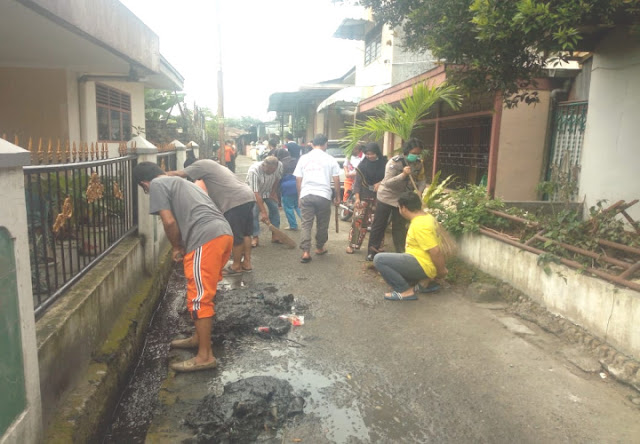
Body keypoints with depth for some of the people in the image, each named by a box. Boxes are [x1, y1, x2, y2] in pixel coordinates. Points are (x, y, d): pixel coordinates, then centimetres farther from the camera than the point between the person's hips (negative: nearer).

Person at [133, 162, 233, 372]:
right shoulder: (180, 182, 33)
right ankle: (200, 337, 38)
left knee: (199, 297, -1)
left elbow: (169, 221, -4)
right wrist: (183, 246, 24)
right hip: (224, 233, 9)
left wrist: (176, 247, 11)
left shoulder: (157, 185, 7)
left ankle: (205, 356, 6)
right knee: (204, 292, 23)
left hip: (207, 239, -9)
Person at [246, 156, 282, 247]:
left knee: (275, 209, -2)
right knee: (254, 213, -16)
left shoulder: (279, 166, -28)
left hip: (268, 191, 4)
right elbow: (255, 193, -40)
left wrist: (273, 192, -1)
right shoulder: (254, 170, -40)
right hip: (254, 192, -4)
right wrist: (263, 211, -41)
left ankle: (275, 236, 8)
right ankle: (255, 237, -5)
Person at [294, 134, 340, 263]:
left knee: (306, 224, 5)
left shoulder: (303, 158, 9)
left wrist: (299, 196, 17)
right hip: (323, 195, -2)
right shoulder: (330, 159, 2)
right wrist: (337, 196, 12)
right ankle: (319, 248, 27)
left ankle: (305, 252, -3)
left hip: (306, 195, 2)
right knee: (322, 224, 14)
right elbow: (336, 180, 1)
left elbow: (298, 180, 9)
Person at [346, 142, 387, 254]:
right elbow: (357, 182, 0)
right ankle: (352, 244, 0)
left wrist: (380, 183, -15)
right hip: (364, 196, -1)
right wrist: (357, 198, -8)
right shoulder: (362, 165, 0)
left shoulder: (384, 163, 0)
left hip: (378, 197, 1)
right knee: (357, 219, -7)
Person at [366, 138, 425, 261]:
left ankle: (401, 253, 19)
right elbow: (388, 183, -25)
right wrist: (403, 174, -39)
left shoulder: (418, 163, -7)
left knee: (400, 227, 8)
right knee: (379, 225, 4)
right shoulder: (394, 162, -22)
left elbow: (421, 179, 5)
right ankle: (372, 252, 14)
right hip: (386, 197, -4)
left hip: (403, 199, 4)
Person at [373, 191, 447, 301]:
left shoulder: (419, 225, -24)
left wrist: (441, 272, -13)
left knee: (379, 259, -17)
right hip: (422, 263, 10)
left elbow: (435, 251, -26)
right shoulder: (427, 216, 7)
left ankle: (406, 291, -12)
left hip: (423, 266, -10)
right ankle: (424, 282, 15)